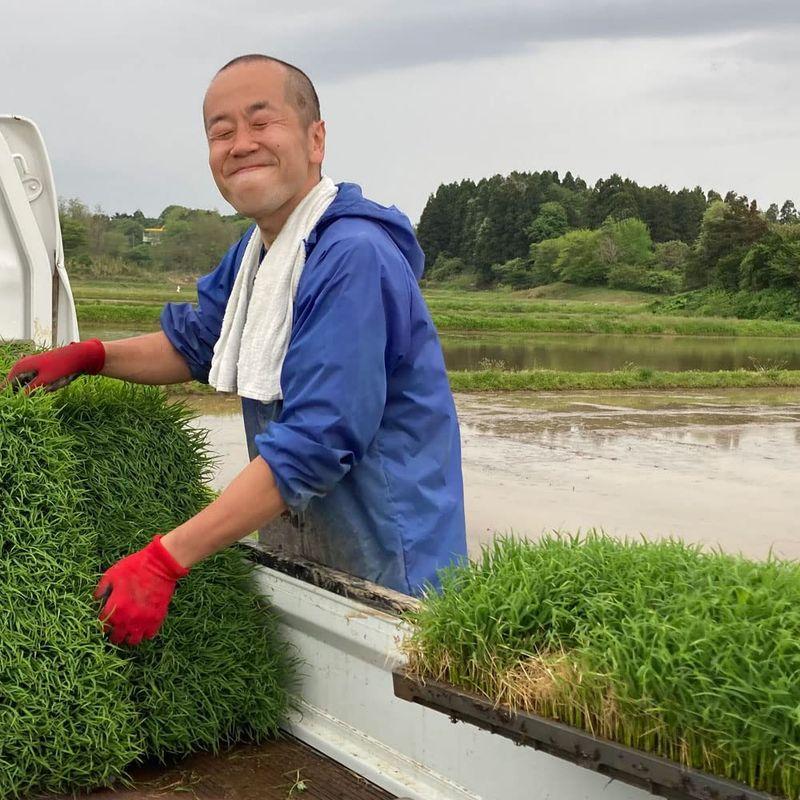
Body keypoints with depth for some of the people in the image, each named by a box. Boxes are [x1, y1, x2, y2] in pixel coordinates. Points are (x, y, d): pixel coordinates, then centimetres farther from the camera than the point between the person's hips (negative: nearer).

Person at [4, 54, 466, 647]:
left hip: (389, 567, -8)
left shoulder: (353, 259, -25)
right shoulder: (255, 251, 6)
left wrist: (165, 561, -31)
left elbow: (313, 445, -30)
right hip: (305, 548, 8)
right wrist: (89, 357, 4)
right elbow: (195, 343, 22)